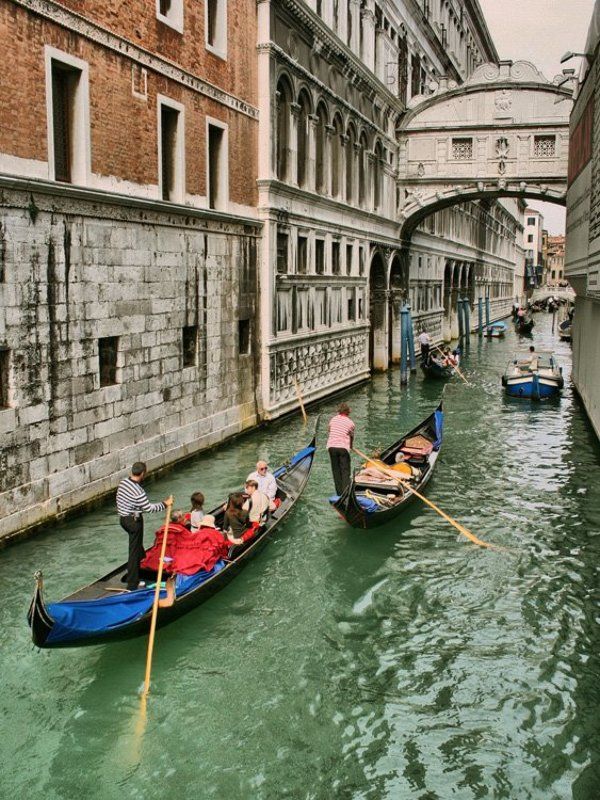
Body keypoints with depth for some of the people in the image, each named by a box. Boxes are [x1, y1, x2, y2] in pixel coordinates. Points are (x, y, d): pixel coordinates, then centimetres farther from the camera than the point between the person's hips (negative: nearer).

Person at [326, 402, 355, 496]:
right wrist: (350, 446, 28)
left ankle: (340, 492, 13)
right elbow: (351, 437, 11)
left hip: (331, 446, 3)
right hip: (343, 447, -3)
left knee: (336, 471, 11)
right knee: (345, 472, 2)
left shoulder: (333, 419, 10)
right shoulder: (350, 423, 2)